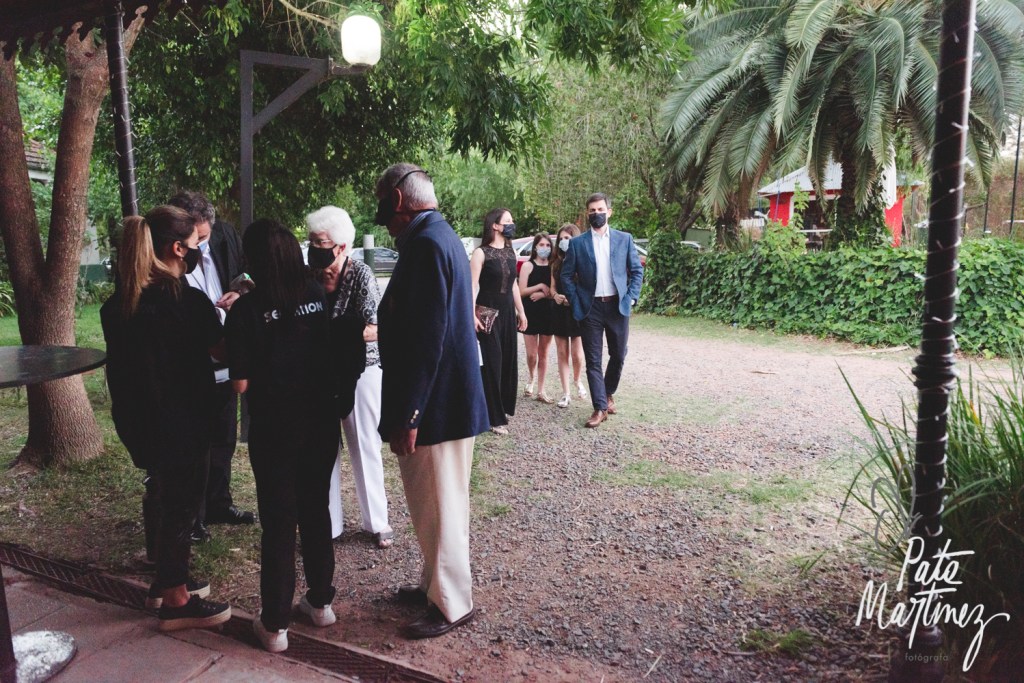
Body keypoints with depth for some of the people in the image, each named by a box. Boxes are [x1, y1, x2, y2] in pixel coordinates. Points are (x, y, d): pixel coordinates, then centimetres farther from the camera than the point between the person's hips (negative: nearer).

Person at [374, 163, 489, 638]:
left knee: (438, 506, 3)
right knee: (434, 503, 21)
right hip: (445, 399, 10)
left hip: (434, 404, -10)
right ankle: (436, 584, 36)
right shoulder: (439, 236, 14)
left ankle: (452, 605, 19)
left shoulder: (426, 244, -19)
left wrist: (406, 415, -21)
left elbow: (426, 336, -24)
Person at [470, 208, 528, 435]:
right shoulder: (481, 253, -10)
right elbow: (472, 286, -14)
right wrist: (472, 315, -22)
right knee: (491, 363, -3)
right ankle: (494, 417, 4)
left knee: (508, 360, 10)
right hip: (488, 313, -7)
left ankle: (504, 407, 24)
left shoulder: (510, 251, 11)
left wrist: (521, 311, 17)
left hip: (507, 312, 7)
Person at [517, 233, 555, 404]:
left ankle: (540, 391, 13)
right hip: (530, 314, -2)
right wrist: (540, 286, -12)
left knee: (543, 354, 6)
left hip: (548, 314, 2)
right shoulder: (528, 266, -1)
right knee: (531, 354, 0)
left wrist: (543, 294, -16)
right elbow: (522, 291, -8)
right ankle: (532, 379, 31)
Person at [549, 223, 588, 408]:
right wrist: (555, 296, -10)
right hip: (559, 311, 4)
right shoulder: (556, 263, 9)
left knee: (577, 354, 0)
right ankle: (566, 393, 11)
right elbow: (552, 287, 10)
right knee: (562, 353, 5)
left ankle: (578, 381, 31)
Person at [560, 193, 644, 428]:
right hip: (590, 308, -1)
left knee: (618, 356, 9)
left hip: (618, 305, 1)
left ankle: (608, 393, 34)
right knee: (593, 360, 0)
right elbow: (566, 275, 4)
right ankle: (600, 407, 6)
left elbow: (637, 271, 8)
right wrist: (576, 302, -4)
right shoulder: (577, 243, 3)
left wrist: (631, 298, -2)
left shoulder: (625, 239, 5)